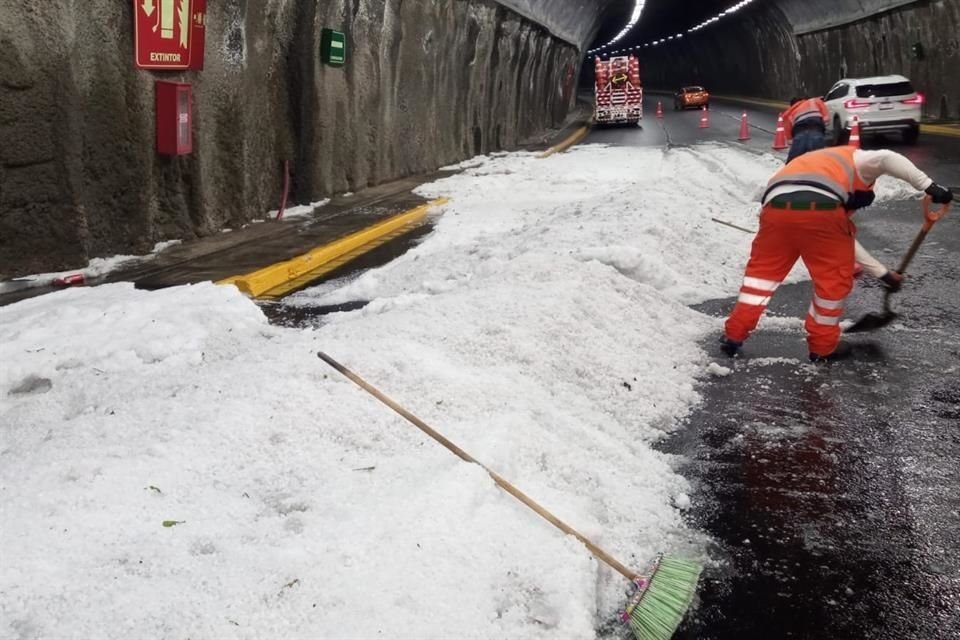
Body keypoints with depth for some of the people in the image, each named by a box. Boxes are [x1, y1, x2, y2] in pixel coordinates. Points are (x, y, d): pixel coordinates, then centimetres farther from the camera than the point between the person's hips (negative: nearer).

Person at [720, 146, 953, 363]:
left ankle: (734, 334, 22)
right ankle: (823, 346, 23)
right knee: (835, 277, 14)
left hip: (776, 206, 5)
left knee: (763, 269, 24)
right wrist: (928, 186, 5)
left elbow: (843, 238, 44)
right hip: (820, 208, -5)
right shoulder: (857, 160, 30)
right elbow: (887, 158, 4)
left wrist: (882, 272, 48)